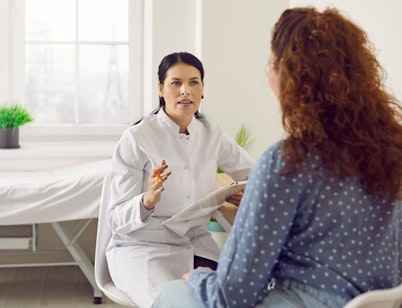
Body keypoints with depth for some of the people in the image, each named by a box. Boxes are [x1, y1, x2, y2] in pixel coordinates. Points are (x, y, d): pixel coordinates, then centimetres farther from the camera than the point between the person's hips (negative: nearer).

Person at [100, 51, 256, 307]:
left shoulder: (212, 133, 2)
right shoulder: (137, 138, -13)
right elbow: (117, 219, -12)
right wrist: (148, 200, -33)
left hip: (197, 244, 5)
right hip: (143, 247, -5)